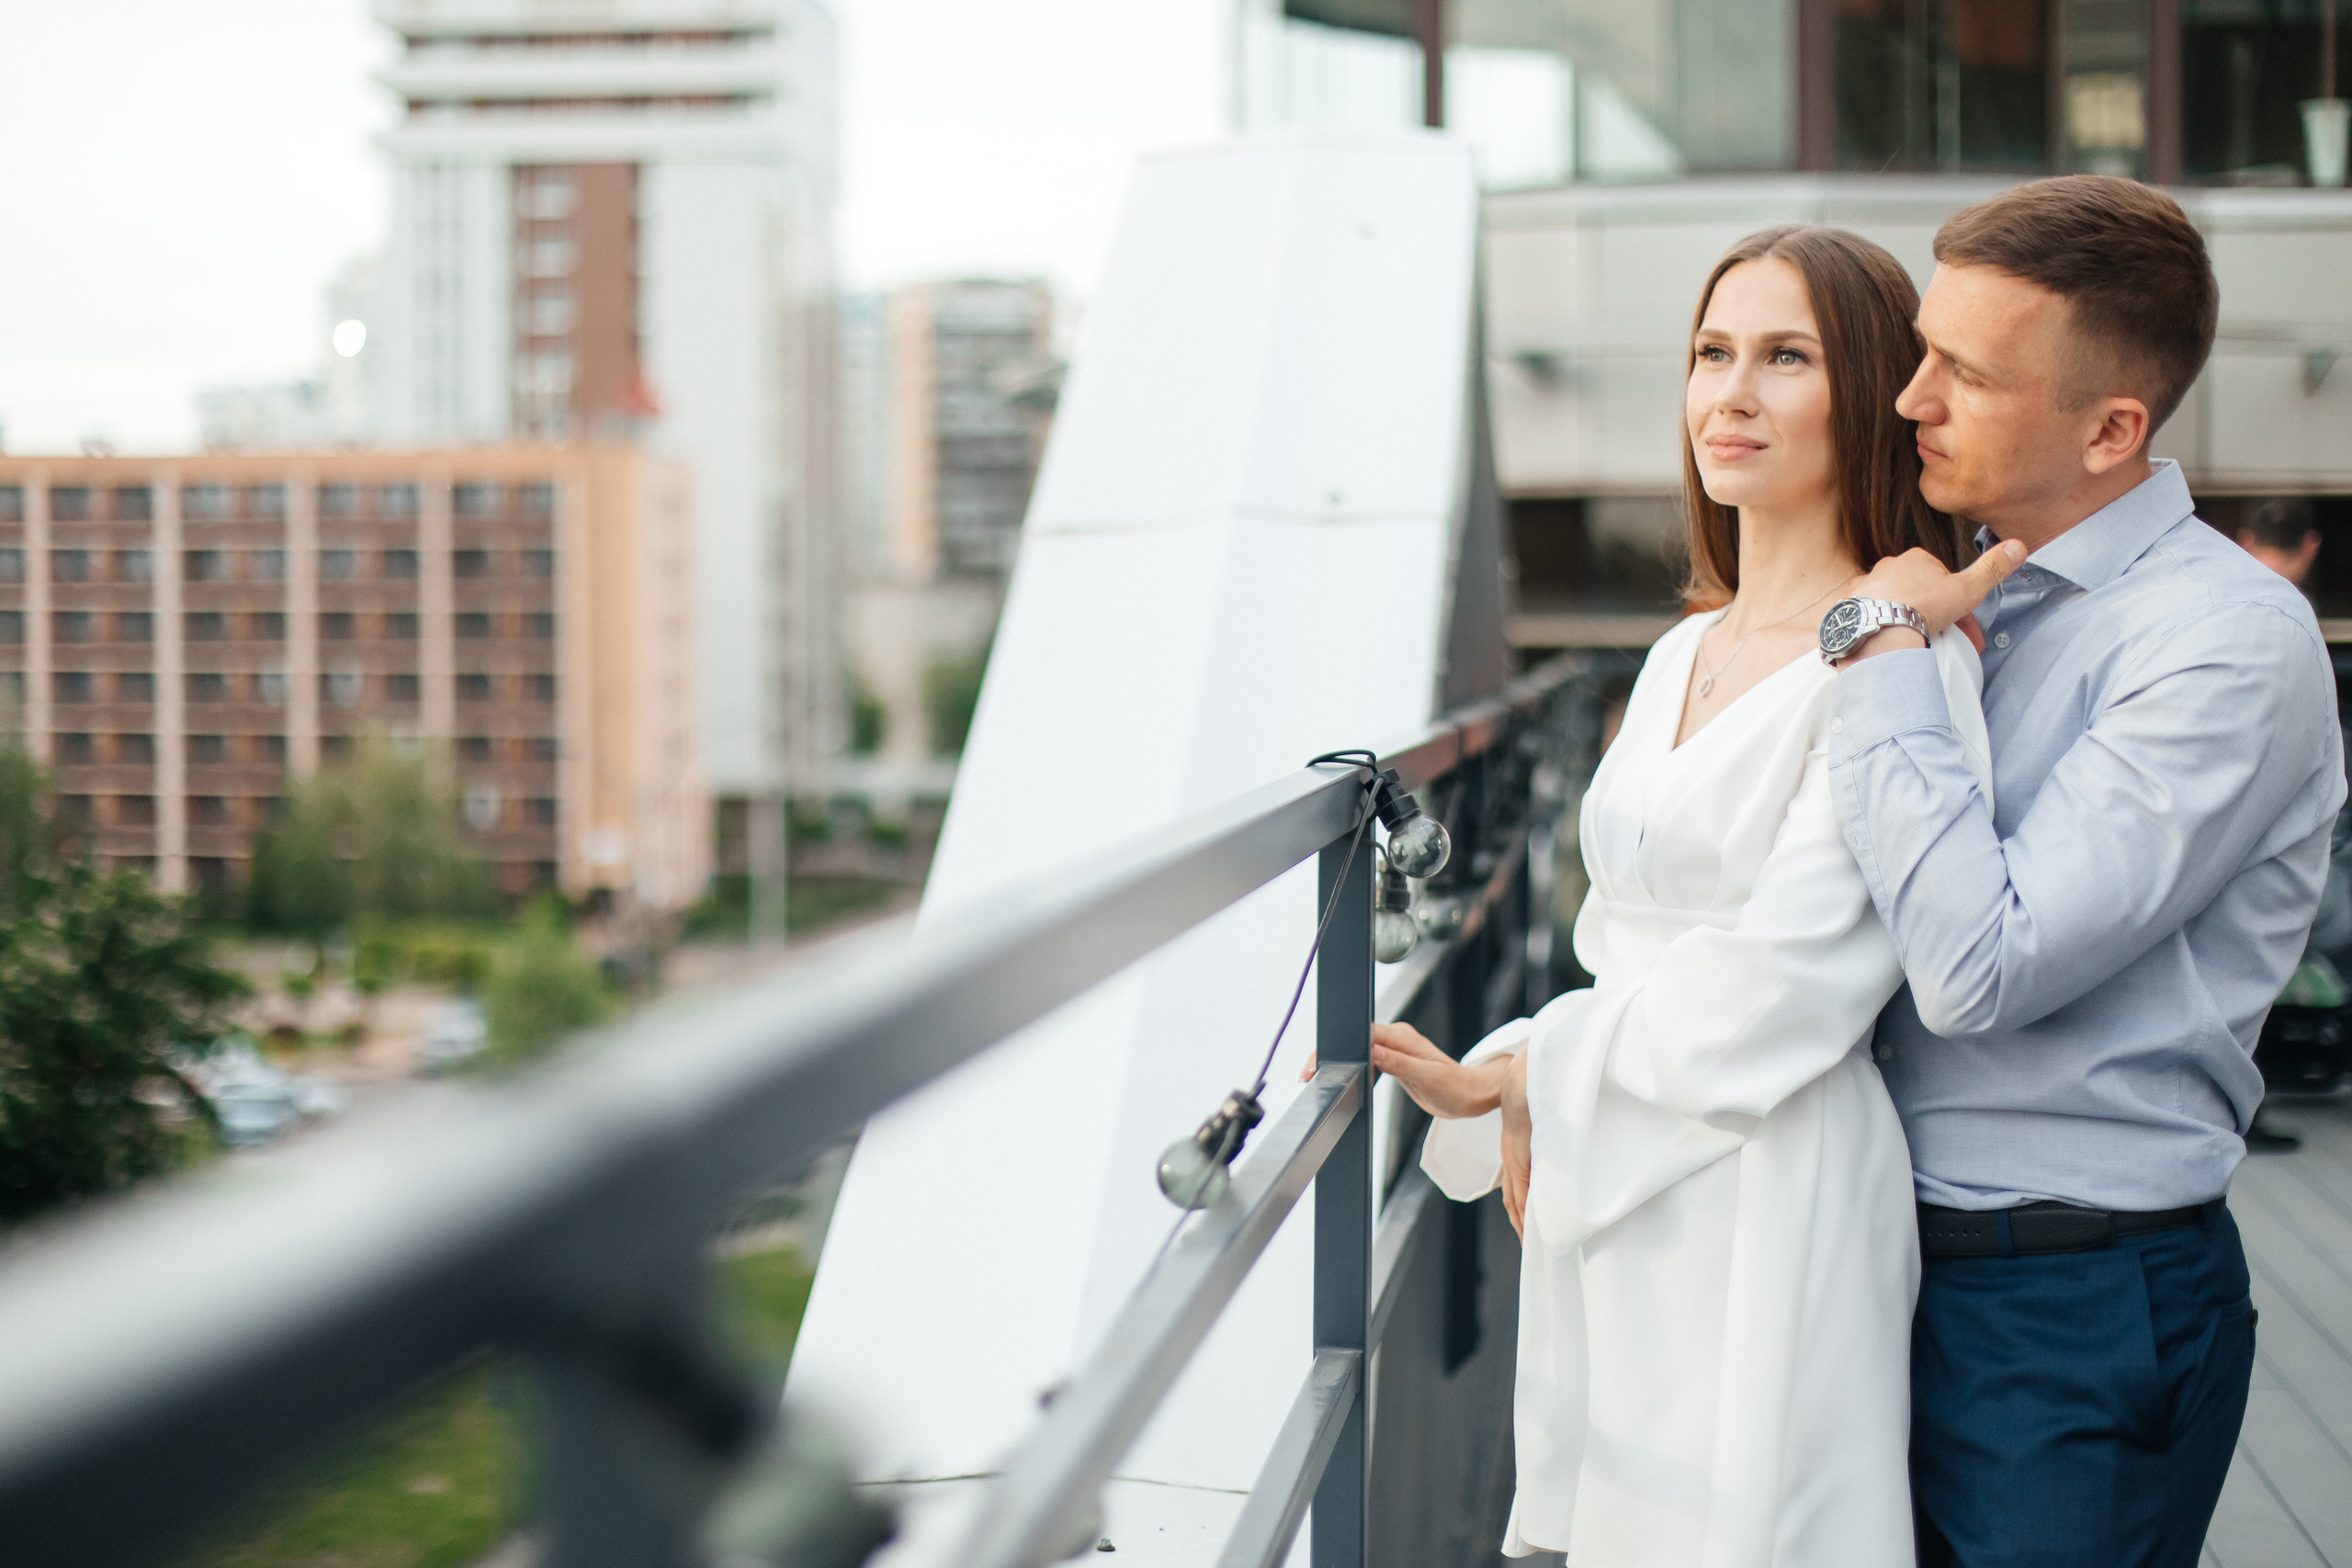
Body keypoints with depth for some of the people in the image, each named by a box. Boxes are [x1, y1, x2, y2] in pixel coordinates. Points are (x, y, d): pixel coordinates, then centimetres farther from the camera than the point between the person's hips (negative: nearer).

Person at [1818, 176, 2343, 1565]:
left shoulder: (2228, 639, -16)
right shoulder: (1974, 601, 10)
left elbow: (1977, 968, -25)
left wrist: (1892, 657, -18)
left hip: (2080, 1309, -7)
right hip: (1901, 1264, 8)